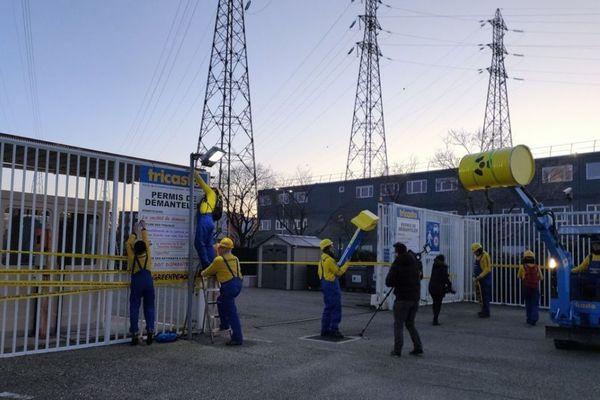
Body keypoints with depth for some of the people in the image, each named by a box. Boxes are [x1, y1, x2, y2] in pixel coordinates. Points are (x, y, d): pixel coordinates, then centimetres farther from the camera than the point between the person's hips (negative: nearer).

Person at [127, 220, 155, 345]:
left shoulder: (132, 257, 3)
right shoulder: (148, 255, 5)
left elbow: (128, 244, 18)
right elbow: (146, 242, 19)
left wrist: (134, 233, 32)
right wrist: (143, 229, 32)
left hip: (137, 282, -1)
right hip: (148, 282, 1)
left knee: (134, 308, 2)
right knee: (149, 308, 8)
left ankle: (135, 334, -1)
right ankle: (150, 330, -2)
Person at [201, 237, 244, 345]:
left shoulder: (219, 260, -5)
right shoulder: (235, 259, 15)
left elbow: (209, 271, 7)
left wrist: (203, 274, 31)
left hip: (229, 286, -8)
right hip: (238, 284, 8)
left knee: (232, 312, -4)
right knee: (221, 301, 28)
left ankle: (237, 338, -3)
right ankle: (225, 324, 30)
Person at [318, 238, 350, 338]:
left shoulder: (322, 259, 15)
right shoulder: (329, 260, -17)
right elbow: (338, 272, -12)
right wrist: (347, 265, 0)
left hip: (325, 284, 10)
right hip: (331, 284, -10)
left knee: (328, 307, 13)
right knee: (336, 307, -7)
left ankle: (325, 330, 15)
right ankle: (334, 329, -9)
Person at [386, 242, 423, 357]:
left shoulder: (397, 264, -9)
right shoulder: (414, 262, 9)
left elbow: (388, 282, -12)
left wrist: (396, 283, 6)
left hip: (402, 298, -6)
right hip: (415, 298, 6)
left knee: (398, 325, 3)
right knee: (410, 324, 18)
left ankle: (397, 350, 0)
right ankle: (418, 347, 11)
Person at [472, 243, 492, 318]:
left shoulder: (485, 256, -16)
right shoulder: (478, 257, 13)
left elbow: (487, 269, -20)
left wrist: (479, 277, -22)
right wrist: (475, 276, 7)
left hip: (486, 279, -9)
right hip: (481, 279, 9)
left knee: (485, 295, -6)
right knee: (483, 295, 12)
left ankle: (486, 312, -3)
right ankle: (484, 310, 18)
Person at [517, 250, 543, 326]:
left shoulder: (522, 266, -4)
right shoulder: (537, 267, 1)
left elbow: (519, 276, 10)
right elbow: (541, 277, 9)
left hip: (526, 287, 0)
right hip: (535, 287, 1)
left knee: (528, 304, 14)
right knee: (535, 304, 3)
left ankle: (529, 319, 18)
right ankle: (534, 318, -16)